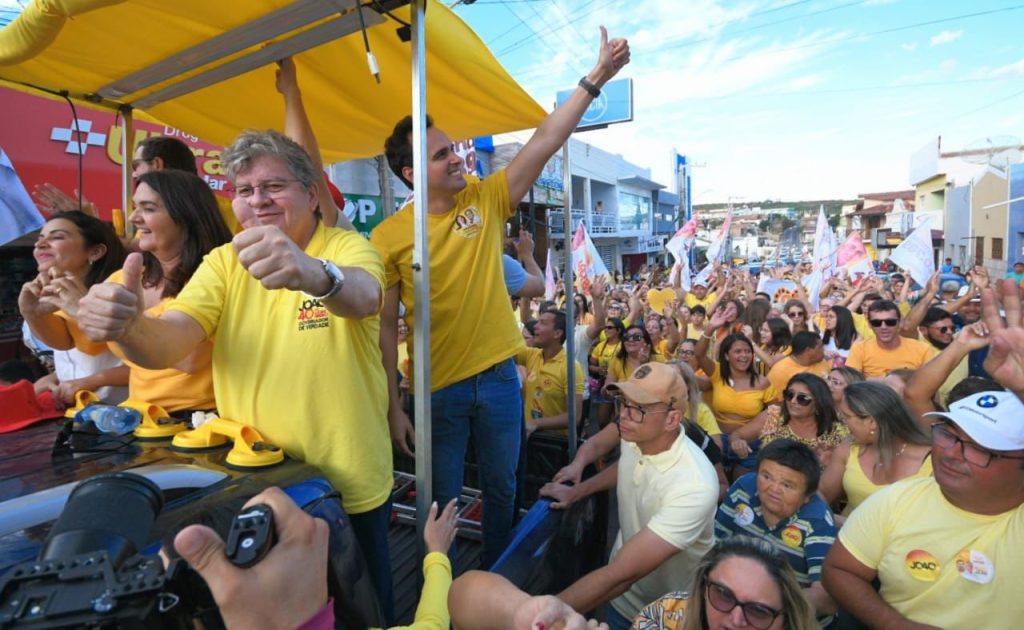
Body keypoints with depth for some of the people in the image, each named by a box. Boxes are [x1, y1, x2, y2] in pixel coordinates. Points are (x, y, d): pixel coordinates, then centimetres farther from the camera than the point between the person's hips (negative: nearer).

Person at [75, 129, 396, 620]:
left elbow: (363, 296, -33)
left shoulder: (348, 247, -10)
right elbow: (165, 345, -12)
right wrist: (127, 326, -35)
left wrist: (315, 273, -56)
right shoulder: (224, 262, 1)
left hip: (350, 489, -3)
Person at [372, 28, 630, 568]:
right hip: (437, 389, -3)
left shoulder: (486, 200, -1)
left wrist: (596, 77, -13)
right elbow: (383, 327, -7)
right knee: (442, 501, 14)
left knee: (502, 490, 20)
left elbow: (546, 141, -7)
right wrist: (393, 407, -8)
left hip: (498, 376, 3)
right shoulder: (388, 238, -9)